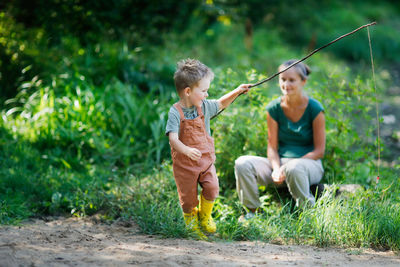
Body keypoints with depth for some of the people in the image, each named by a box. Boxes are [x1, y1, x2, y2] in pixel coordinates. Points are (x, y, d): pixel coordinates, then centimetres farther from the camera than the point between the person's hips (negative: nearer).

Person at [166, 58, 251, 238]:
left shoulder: (204, 106, 1)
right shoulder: (175, 112, -17)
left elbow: (221, 104, 22)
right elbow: (173, 138, -27)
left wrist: (236, 92, 8)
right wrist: (187, 151, -44)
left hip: (206, 159, 4)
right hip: (184, 163, -4)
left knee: (212, 188, -12)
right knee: (188, 196, 4)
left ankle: (205, 216, 15)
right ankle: (191, 219, 32)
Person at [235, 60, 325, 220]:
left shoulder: (315, 109, -8)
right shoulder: (274, 108, 2)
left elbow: (319, 150, -8)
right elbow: (272, 147, 4)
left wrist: (287, 166, -18)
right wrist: (276, 169, -18)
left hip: (310, 164, -4)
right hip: (281, 162, 4)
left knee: (294, 168, -41)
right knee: (242, 163, -21)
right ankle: (251, 211, -9)